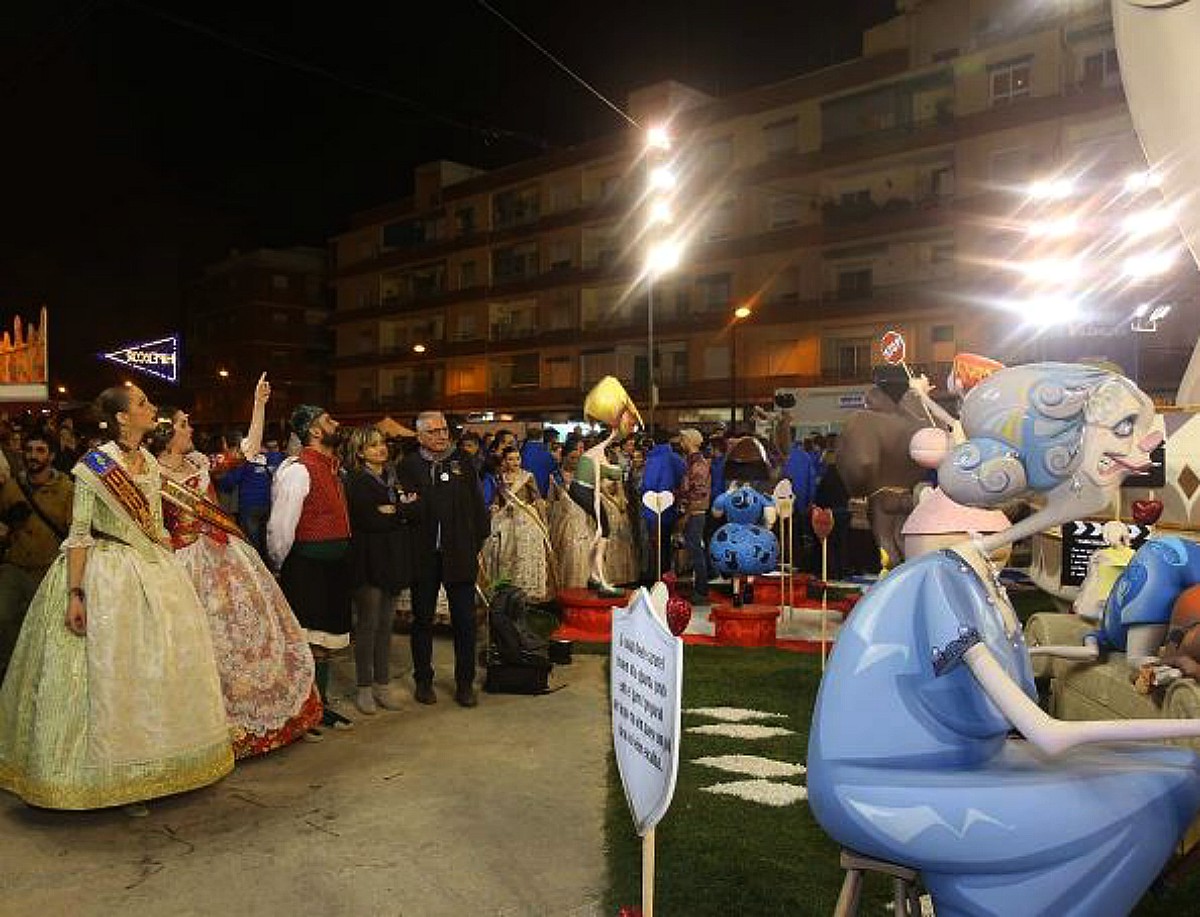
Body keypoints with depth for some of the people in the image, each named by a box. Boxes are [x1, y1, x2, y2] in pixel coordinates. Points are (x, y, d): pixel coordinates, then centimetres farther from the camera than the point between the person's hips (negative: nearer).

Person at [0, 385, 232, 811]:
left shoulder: (151, 463, 8)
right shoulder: (95, 466, -10)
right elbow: (79, 534, -12)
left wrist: (172, 572, 13)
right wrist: (75, 593, -17)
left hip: (154, 573, 7)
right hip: (106, 575, -7)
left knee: (157, 671, 11)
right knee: (109, 675, 0)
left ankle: (153, 766, 25)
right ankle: (115, 777, 13)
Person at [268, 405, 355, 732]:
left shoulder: (330, 467, 14)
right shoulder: (297, 470, -16)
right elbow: (280, 527, -17)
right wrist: (282, 566, -5)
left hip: (333, 567, 9)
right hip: (307, 567, -9)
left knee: (325, 640, 17)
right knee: (305, 640, -2)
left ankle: (320, 703, 30)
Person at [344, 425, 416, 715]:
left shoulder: (394, 477, 14)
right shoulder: (357, 482, -5)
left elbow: (416, 511, 4)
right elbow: (368, 520, -17)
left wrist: (393, 511, -11)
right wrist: (402, 514, -6)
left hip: (393, 560, 5)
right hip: (369, 560, -5)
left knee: (386, 622, 8)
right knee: (368, 623, -1)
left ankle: (382, 684, 16)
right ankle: (364, 688, 9)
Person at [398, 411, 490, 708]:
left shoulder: (463, 463, 6)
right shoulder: (408, 466, 3)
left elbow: (478, 507, 6)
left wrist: (478, 545, 2)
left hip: (460, 555, 0)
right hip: (423, 557, 0)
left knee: (465, 620, 4)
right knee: (422, 619, 11)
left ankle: (465, 683, 16)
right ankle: (423, 681, 24)